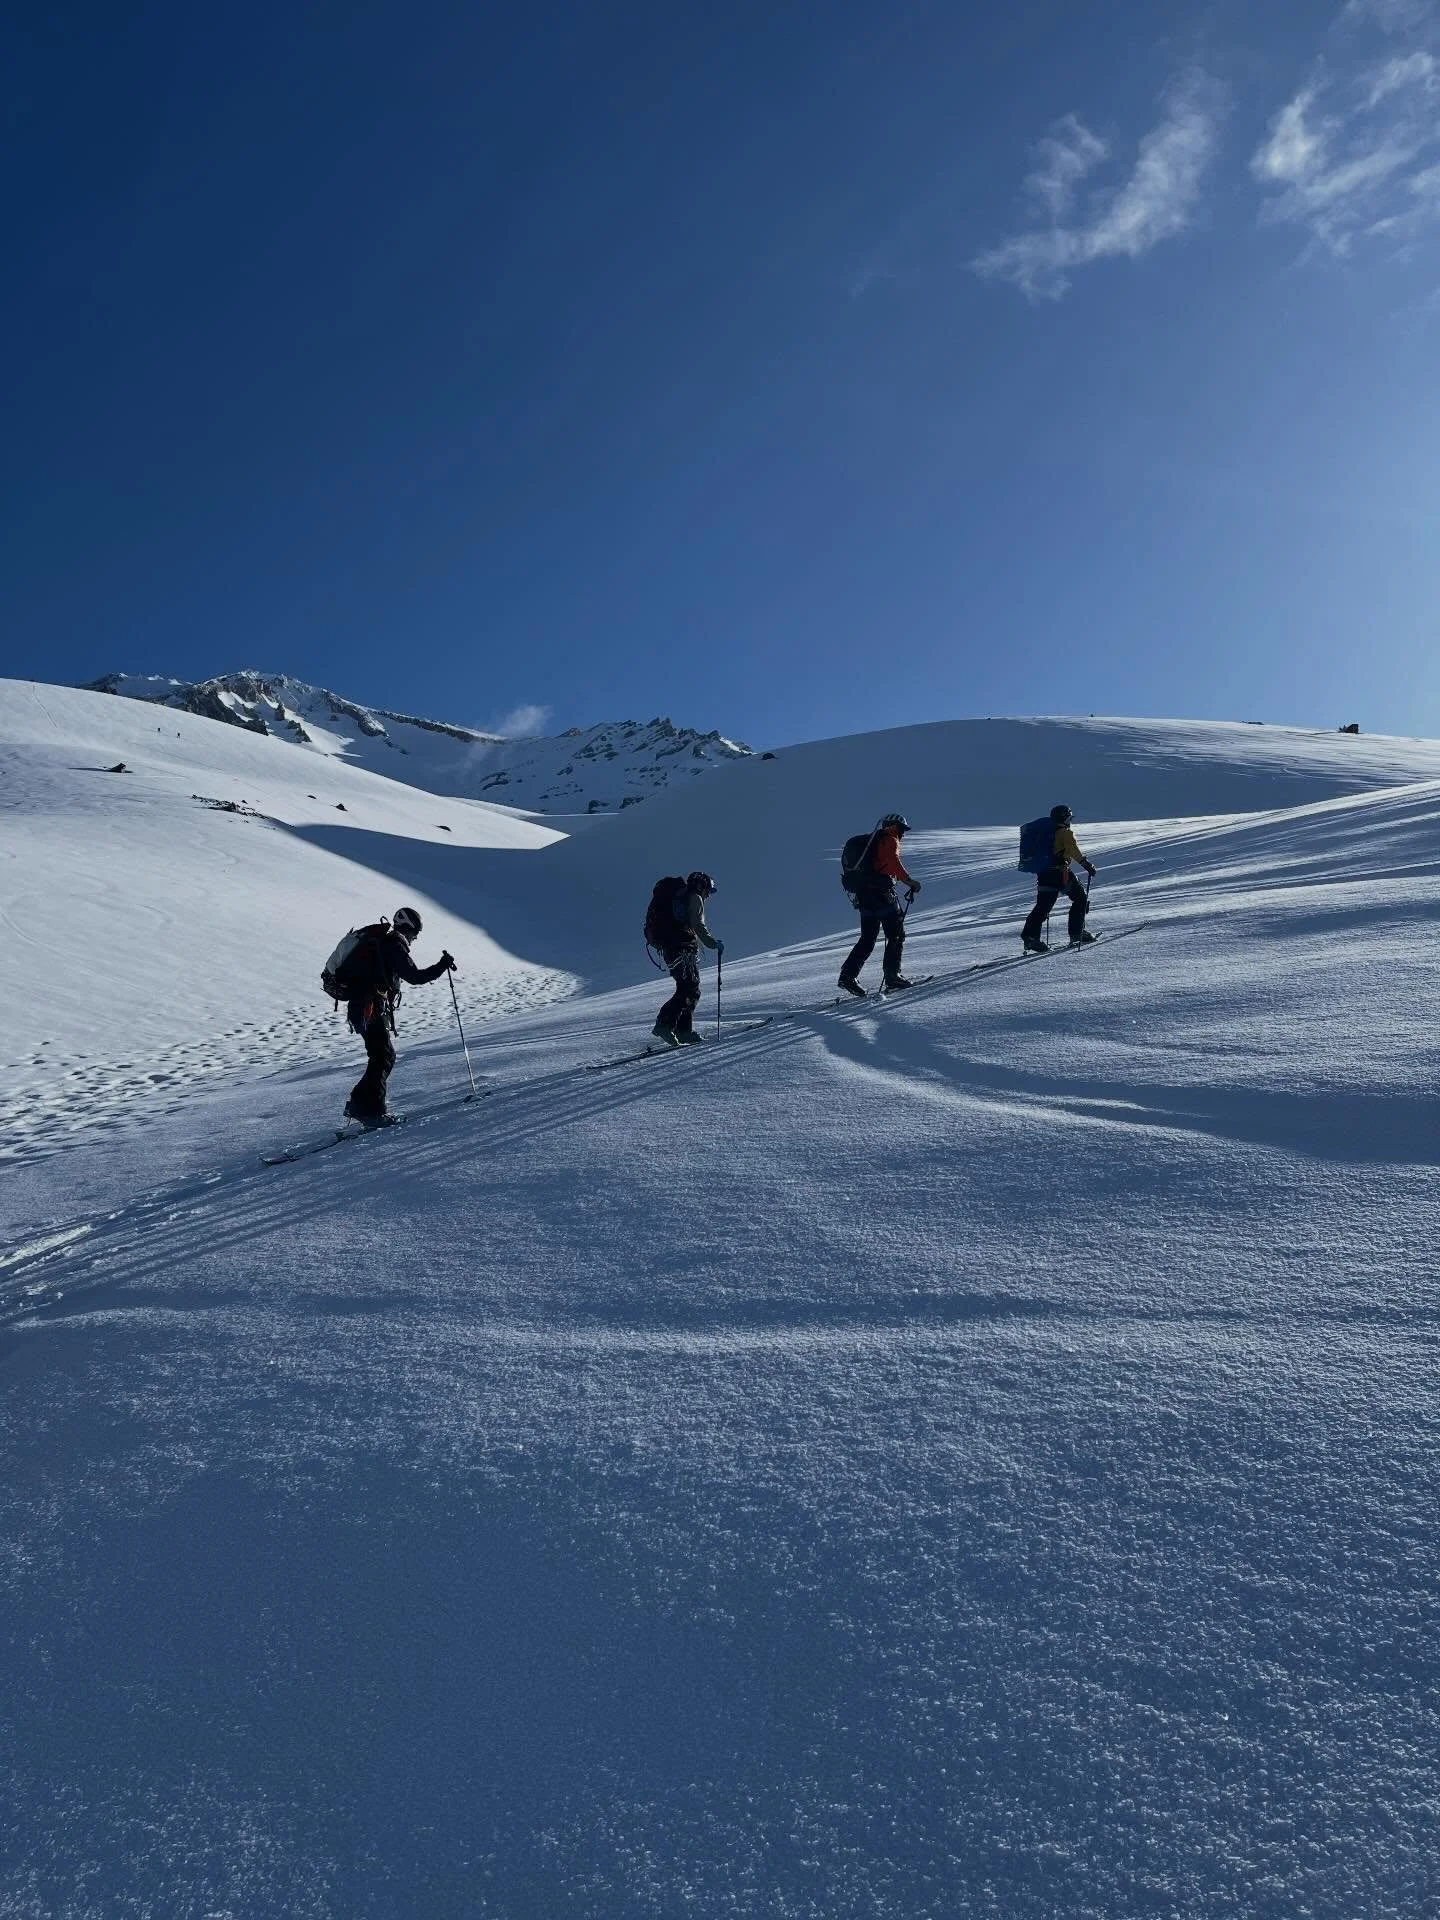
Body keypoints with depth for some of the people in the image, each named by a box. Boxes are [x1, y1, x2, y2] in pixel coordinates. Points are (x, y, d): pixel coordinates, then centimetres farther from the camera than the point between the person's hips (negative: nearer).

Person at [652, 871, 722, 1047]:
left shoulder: (679, 897, 27)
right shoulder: (694, 898, -1)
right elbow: (697, 925, -13)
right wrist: (713, 943, -8)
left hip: (669, 948, 10)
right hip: (684, 948, -10)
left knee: (690, 989, 12)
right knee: (689, 990, -15)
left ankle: (684, 1032, 7)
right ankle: (664, 1024, -27)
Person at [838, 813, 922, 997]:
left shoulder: (871, 841, 26)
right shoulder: (890, 840, 0)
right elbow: (893, 861, -20)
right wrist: (909, 880, -22)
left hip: (862, 894, 8)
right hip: (881, 892, -8)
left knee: (867, 939, 9)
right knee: (896, 935, -2)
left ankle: (848, 975, -1)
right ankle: (892, 976, -9)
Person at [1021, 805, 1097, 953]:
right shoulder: (1065, 832, -5)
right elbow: (1073, 850, -19)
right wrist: (1086, 863, -20)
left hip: (1043, 872, 7)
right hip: (1059, 872, -7)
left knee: (1043, 905, 4)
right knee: (1081, 898, 6)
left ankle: (1029, 936, -5)